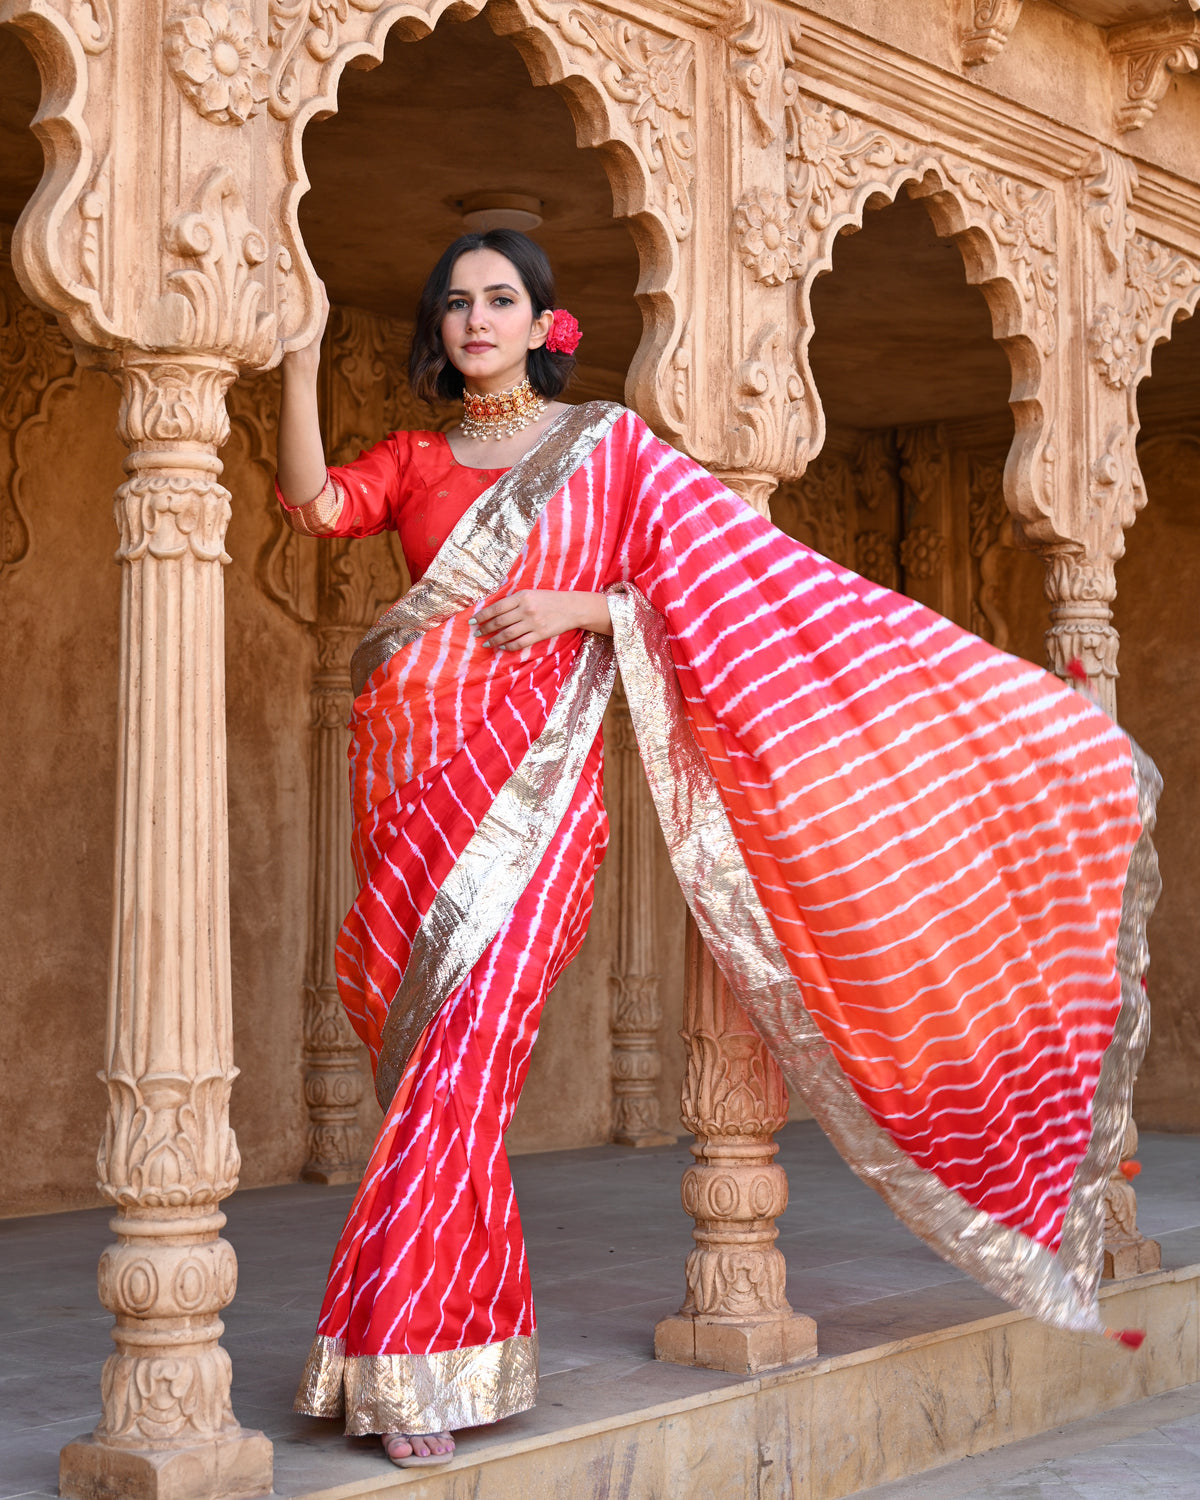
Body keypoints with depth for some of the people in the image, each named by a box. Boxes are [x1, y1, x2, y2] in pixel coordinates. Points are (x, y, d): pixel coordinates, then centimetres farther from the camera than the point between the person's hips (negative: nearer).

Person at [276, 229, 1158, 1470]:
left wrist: (583, 606, -10)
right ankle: (460, 1338, 16)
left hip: (530, 778, -3)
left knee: (460, 1058, -13)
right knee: (427, 1065, 4)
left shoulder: (608, 447, 7)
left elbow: (737, 575, 3)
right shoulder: (412, 460, 15)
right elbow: (308, 501, -3)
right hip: (409, 779, 4)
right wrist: (299, 353, -8)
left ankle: (409, 1363, -9)